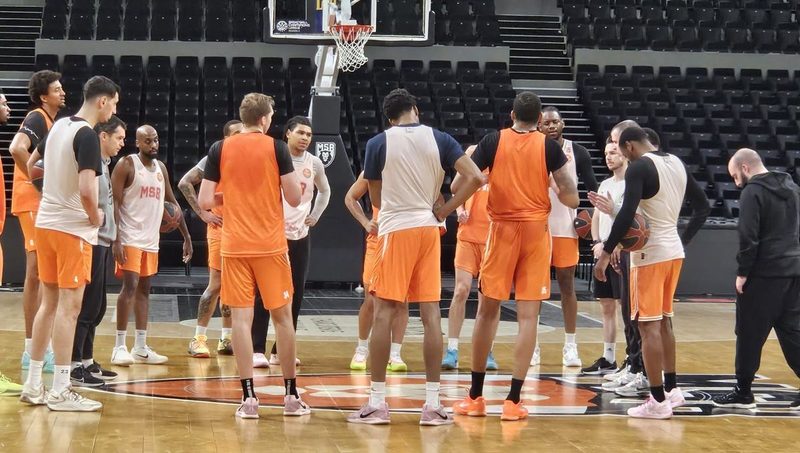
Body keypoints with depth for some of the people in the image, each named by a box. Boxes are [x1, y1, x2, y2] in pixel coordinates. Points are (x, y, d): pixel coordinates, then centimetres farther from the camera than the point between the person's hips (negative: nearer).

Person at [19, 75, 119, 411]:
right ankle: (60, 391, -4)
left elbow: (30, 164, 23)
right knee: (69, 306, -5)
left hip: (45, 223, 8)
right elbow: (86, 190, -25)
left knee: (49, 303, 13)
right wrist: (96, 218, -9)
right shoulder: (88, 136, -16)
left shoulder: (59, 126, 10)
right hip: (72, 228, -8)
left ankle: (33, 385, 16)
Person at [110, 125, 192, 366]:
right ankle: (120, 347, -8)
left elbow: (172, 202, 19)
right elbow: (114, 202, -13)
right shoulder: (126, 165, -8)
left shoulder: (161, 168, 12)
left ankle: (140, 348, 14)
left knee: (144, 290, 10)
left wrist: (186, 236, 16)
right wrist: (116, 240, -21)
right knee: (130, 287, -12)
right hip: (130, 238, -7)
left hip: (151, 239, 7)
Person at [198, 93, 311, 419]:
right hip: (271, 245, -1)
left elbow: (205, 201, 0)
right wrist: (301, 181, 16)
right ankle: (291, 396, 14)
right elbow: (295, 199, -5)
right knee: (282, 316, 9)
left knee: (241, 318, 1)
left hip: (234, 246, 1)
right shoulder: (276, 148, -4)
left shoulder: (220, 150, 2)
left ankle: (249, 398, -3)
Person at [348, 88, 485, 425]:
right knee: (431, 314, 4)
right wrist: (442, 210, 0)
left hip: (394, 230, -2)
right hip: (428, 229, 2)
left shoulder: (378, 143, -1)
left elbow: (376, 198, 8)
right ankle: (433, 404, 4)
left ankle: (377, 403, 1)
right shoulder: (439, 139, 3)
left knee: (384, 314, 1)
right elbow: (476, 178, -8)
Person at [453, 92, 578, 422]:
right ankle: (513, 400, -4)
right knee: (528, 315, 0)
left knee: (488, 310, 11)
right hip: (536, 230, 0)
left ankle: (475, 396, 16)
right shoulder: (548, 146, 0)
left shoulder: (493, 141, 0)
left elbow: (457, 186, -3)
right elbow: (571, 198, -3)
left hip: (502, 228, 1)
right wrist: (557, 191, 19)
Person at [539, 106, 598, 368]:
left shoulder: (577, 153, 1)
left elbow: (592, 187, 2)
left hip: (565, 227, 0)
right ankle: (532, 345, 8)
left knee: (567, 284, 4)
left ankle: (570, 346, 8)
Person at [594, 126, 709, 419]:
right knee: (664, 322, 19)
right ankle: (672, 389, 25)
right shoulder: (677, 163, 11)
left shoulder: (639, 167, -14)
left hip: (650, 254, -8)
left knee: (649, 326, -4)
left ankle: (658, 401, -4)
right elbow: (702, 206, 16)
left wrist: (606, 253, -19)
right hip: (674, 251, 8)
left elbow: (627, 213, -23)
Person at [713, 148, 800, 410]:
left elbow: (748, 237, -17)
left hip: (764, 274, -7)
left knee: (750, 334, 2)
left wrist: (742, 272, -10)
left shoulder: (753, 192, -10)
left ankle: (743, 393, 7)